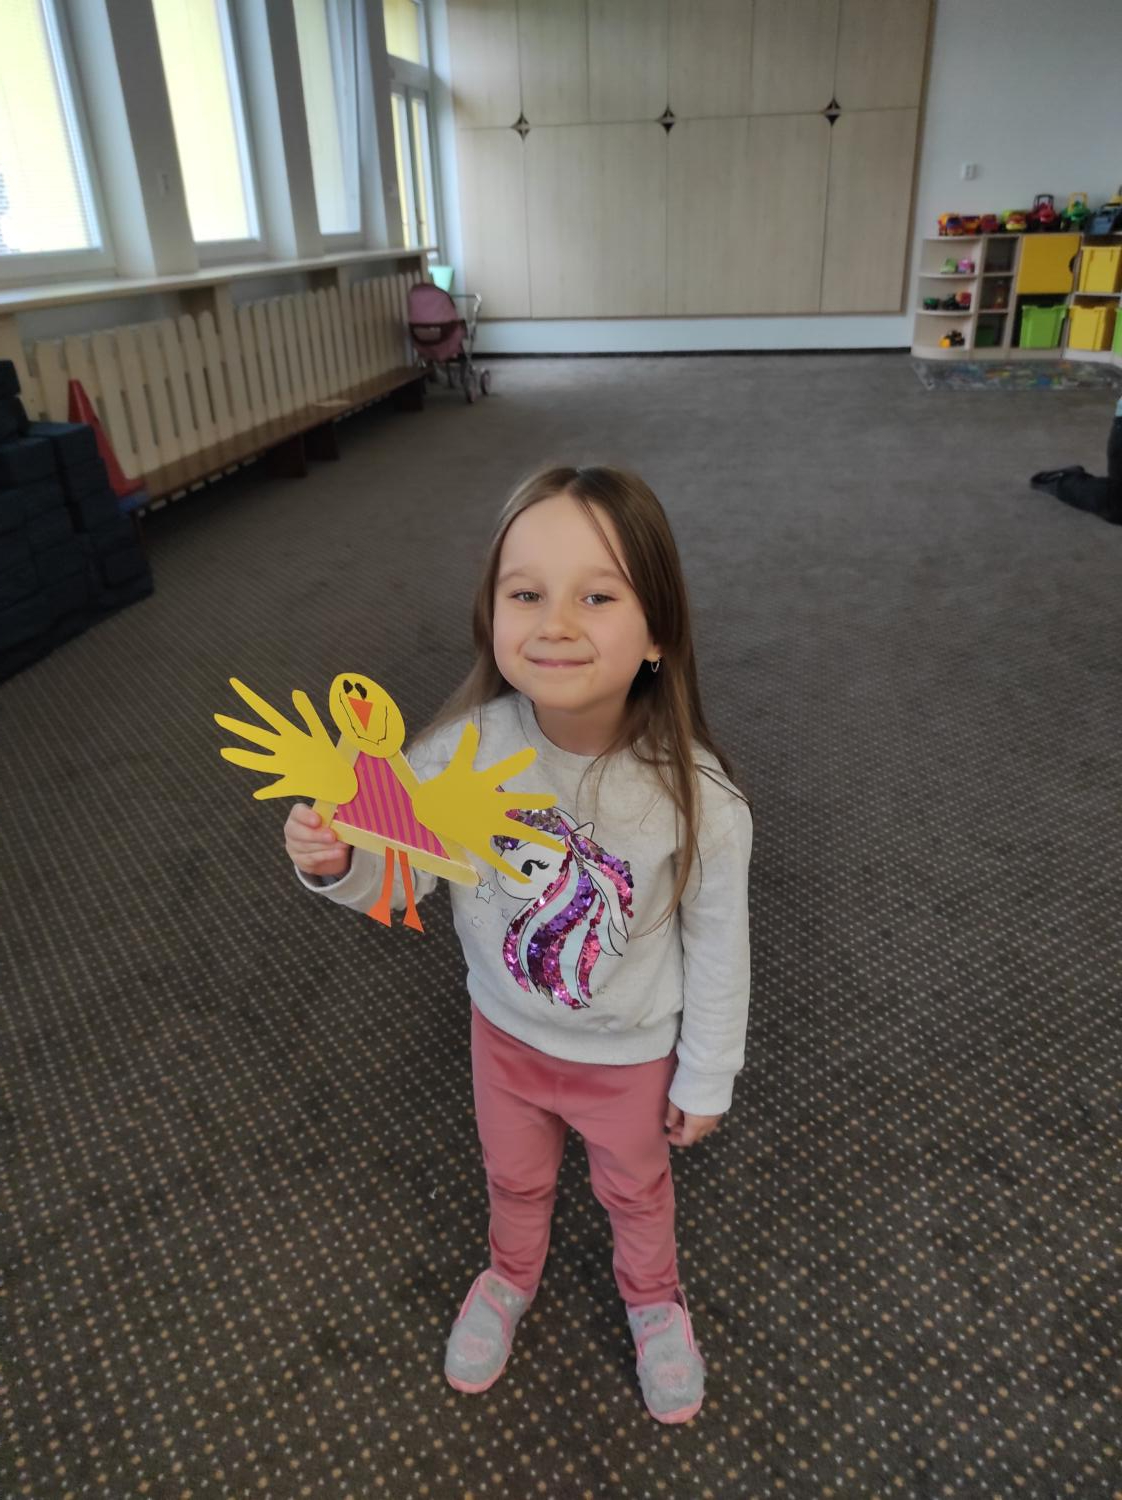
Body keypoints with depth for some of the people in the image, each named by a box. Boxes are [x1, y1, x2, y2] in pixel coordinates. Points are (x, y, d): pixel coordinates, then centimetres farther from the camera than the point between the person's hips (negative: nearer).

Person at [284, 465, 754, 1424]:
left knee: (635, 1187, 29)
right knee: (515, 1176, 32)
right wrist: (337, 864, -35)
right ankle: (511, 1276, 66)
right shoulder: (466, 747, -28)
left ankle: (653, 1295, 64)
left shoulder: (698, 799, -33)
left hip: (632, 1054, -2)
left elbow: (718, 948, -17)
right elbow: (400, 877, -14)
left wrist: (707, 1076, -5)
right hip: (506, 1030, 2)